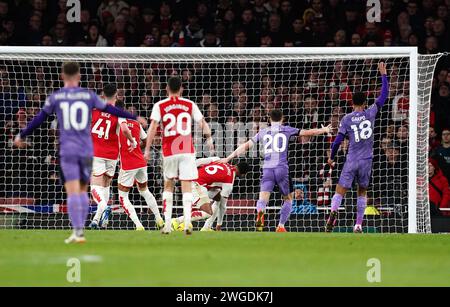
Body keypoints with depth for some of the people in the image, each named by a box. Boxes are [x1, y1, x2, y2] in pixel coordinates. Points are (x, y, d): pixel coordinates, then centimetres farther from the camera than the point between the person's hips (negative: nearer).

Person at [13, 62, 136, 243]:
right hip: (86, 150, 2)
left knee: (72, 191, -8)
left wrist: (21, 136, 22)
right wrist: (135, 118, 25)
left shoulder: (55, 97, 2)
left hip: (67, 151, -2)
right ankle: (79, 230, 11)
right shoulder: (88, 95, 5)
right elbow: (111, 110, 12)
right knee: (82, 190, 14)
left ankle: (78, 231, -18)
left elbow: (39, 119, 9)